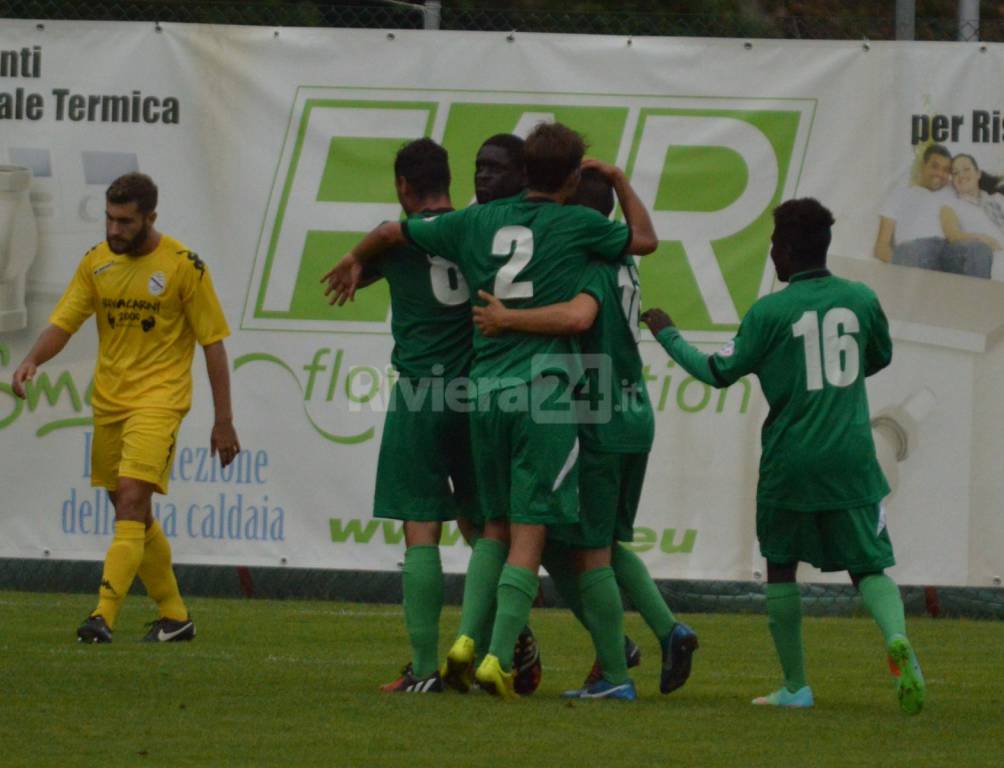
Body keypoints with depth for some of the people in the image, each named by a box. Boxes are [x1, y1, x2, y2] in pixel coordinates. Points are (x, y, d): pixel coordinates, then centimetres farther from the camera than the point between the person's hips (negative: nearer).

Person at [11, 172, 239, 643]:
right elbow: (62, 322, 2)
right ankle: (175, 617, 25)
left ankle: (104, 616, -26)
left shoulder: (183, 265, -8)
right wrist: (32, 360, -20)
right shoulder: (97, 262, 5)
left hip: (159, 400, -6)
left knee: (132, 500, -19)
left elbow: (213, 343, -4)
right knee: (132, 514, 12)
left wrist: (223, 421, -4)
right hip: (109, 400, 6)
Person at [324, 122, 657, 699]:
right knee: (530, 532, -3)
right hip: (543, 390, -5)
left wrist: (355, 262, 40)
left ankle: (467, 639, 3)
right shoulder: (576, 224, -1)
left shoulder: (479, 221, 10)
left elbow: (392, 232, 20)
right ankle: (498, 659, -10)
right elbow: (645, 239, 16)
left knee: (497, 526, 17)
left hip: (486, 389, 5)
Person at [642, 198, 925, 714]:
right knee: (869, 567, 7)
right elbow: (880, 358, 20)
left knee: (781, 567, 15)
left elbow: (719, 372, -1)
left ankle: (795, 686, 15)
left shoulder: (770, 312, -8)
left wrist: (667, 335, 12)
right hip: (852, 459, 2)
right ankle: (896, 638, -25)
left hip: (789, 459, -2)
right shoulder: (861, 299, 3)